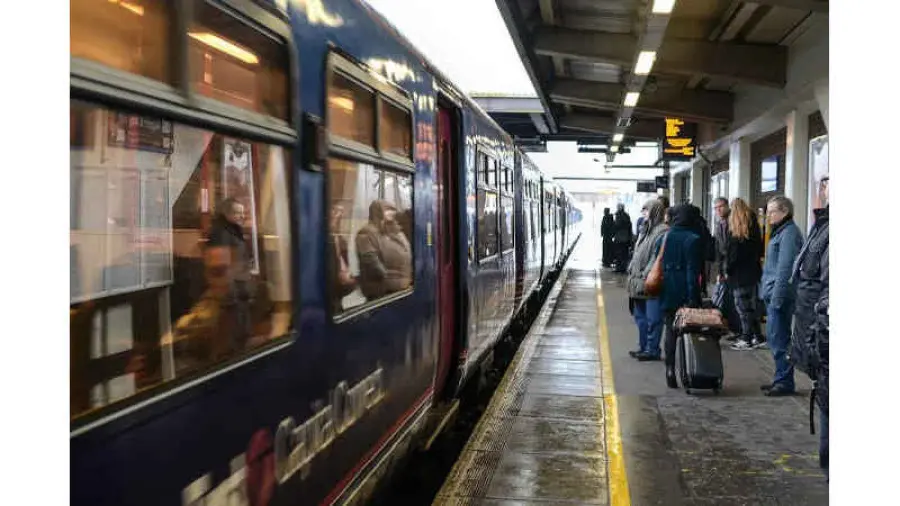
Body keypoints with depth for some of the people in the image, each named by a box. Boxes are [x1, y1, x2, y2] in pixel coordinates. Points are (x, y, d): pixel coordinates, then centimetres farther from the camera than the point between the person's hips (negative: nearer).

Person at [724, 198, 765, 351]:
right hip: (754, 271, 7)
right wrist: (756, 262, 18)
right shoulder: (754, 225, 8)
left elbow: (731, 252, -13)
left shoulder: (734, 229, -12)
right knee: (751, 305, 14)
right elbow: (760, 249, 12)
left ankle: (747, 339, 0)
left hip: (739, 274, -7)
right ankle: (756, 337, 18)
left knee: (743, 306, -2)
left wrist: (728, 270, -5)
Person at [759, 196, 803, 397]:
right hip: (773, 295, 10)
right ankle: (781, 379, 23)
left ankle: (784, 382, 2)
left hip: (780, 296, -10)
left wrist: (777, 297, -21)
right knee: (774, 338, 14)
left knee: (779, 339, -5)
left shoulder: (789, 233, -14)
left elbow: (785, 268, -19)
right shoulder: (779, 232, 17)